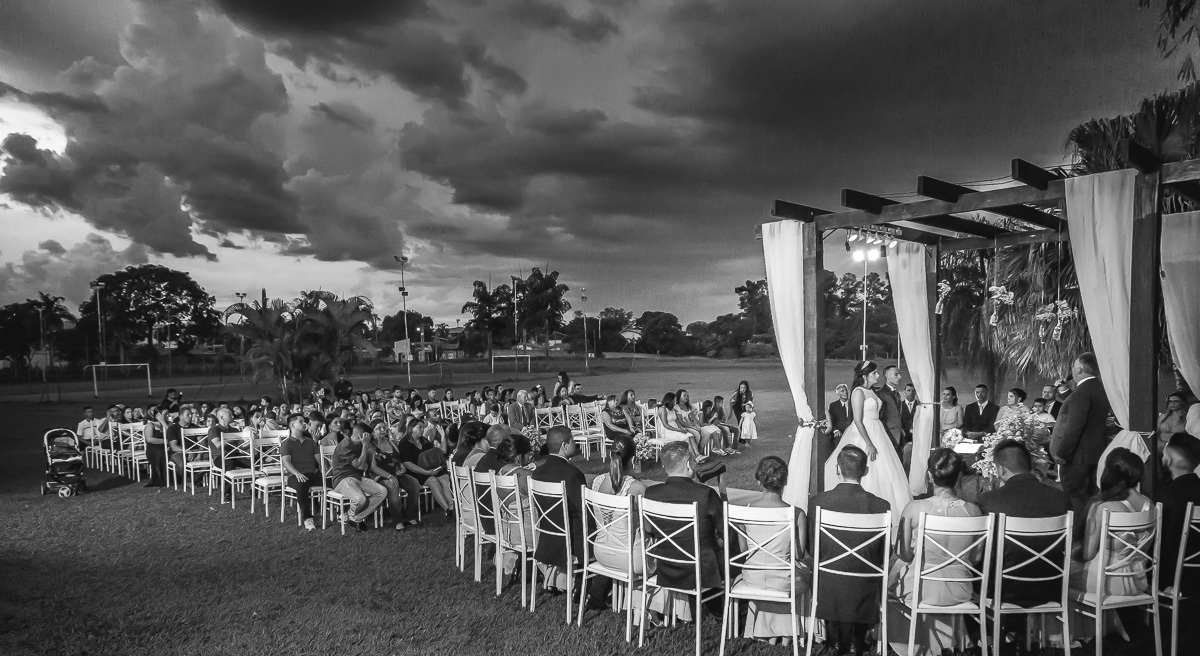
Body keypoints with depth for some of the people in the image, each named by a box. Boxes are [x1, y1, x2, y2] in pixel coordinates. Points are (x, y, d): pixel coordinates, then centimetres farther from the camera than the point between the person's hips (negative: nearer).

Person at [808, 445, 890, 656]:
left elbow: (811, 546, -1)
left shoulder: (817, 502, -15)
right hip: (864, 589, 0)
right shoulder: (881, 506, -16)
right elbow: (885, 554, -3)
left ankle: (836, 639, 36)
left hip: (827, 591, 0)